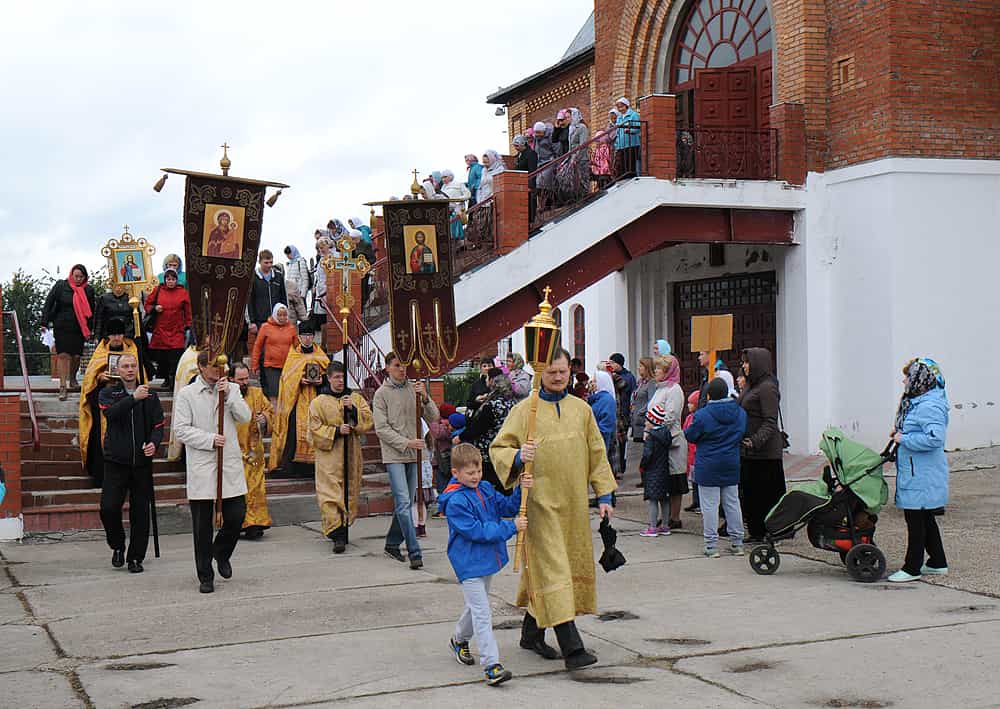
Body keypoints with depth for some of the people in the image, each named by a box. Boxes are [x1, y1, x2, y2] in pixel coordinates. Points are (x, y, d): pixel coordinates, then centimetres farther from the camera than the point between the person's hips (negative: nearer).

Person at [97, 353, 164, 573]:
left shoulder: (150, 395, 11)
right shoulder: (107, 393, 4)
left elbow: (158, 426, 6)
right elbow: (111, 413, -17)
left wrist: (154, 443, -15)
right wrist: (134, 398, -31)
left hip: (142, 462, 2)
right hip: (116, 462, -2)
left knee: (140, 512, 3)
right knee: (109, 508, -10)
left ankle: (135, 557, 14)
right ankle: (117, 546, 15)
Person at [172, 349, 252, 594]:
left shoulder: (232, 389, 10)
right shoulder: (186, 394, 1)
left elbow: (245, 417, -1)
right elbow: (181, 429, -5)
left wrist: (229, 396, -13)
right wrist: (210, 439, -13)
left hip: (230, 465, 2)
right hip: (201, 468, -2)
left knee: (237, 516, -1)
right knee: (202, 525, 3)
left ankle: (221, 553, 29)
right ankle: (205, 576, 14)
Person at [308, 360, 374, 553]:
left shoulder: (356, 398, 11)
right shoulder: (319, 402, 2)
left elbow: (368, 421, 1)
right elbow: (315, 429, -2)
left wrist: (353, 410, -14)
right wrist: (336, 431, -14)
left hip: (351, 455, 3)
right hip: (329, 457, -3)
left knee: (350, 493, 8)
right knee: (331, 494, -12)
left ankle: (344, 527, 24)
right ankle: (337, 535, -16)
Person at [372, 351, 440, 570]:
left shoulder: (414, 389, 9)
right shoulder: (382, 394, -2)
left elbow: (434, 417, 5)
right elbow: (382, 429, -7)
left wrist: (425, 397, -12)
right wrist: (406, 443, -16)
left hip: (413, 455, 5)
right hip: (393, 455, -5)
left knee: (405, 504, 11)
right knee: (403, 504, -12)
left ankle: (392, 544, 26)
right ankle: (415, 553, -14)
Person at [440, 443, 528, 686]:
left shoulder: (486, 489, 6)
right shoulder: (455, 501, -20)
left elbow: (507, 507, 6)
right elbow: (475, 530, -24)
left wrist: (521, 490, -12)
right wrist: (511, 528, -23)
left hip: (488, 559, 8)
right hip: (469, 563, -8)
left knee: (477, 606, 24)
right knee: (482, 613, -11)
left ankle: (459, 640, 47)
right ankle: (491, 665, -13)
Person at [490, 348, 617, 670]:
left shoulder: (581, 409, 10)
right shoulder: (524, 410, -2)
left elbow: (597, 453, 14)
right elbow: (498, 449, -1)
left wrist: (604, 495, 10)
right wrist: (518, 457, -22)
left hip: (574, 503, 5)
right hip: (540, 502, -5)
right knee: (552, 568, -10)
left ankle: (532, 632, 29)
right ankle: (572, 647, -13)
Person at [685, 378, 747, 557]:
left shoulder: (702, 415, -17)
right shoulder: (740, 413, 0)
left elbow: (690, 436, -6)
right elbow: (741, 435, 11)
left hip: (708, 467, -5)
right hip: (731, 465, 5)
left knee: (709, 505, 0)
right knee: (732, 503, 13)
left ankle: (711, 545, 0)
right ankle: (737, 543, 19)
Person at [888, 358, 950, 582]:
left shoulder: (929, 406, -21)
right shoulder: (915, 401, 12)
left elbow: (934, 438, -32)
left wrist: (904, 439, -22)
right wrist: (899, 432, 7)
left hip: (921, 477, -11)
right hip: (914, 472, 11)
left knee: (916, 519, -2)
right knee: (924, 518, 18)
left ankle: (912, 568, 6)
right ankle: (937, 563, 29)